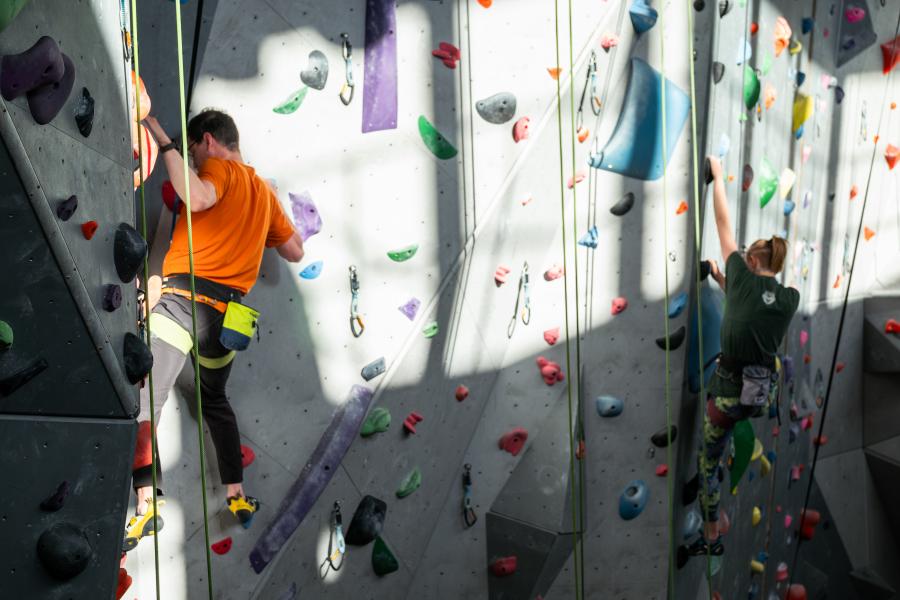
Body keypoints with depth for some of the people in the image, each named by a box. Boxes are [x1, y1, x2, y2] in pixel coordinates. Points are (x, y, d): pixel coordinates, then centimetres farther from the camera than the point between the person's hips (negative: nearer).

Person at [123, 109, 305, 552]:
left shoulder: (218, 168, 1)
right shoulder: (264, 191, 22)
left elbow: (199, 198, -23)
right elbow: (295, 252, 27)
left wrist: (164, 144, -15)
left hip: (187, 296, -8)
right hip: (228, 312, 8)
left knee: (141, 401, -11)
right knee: (215, 400, 27)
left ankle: (146, 505, -23)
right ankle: (237, 496, 28)